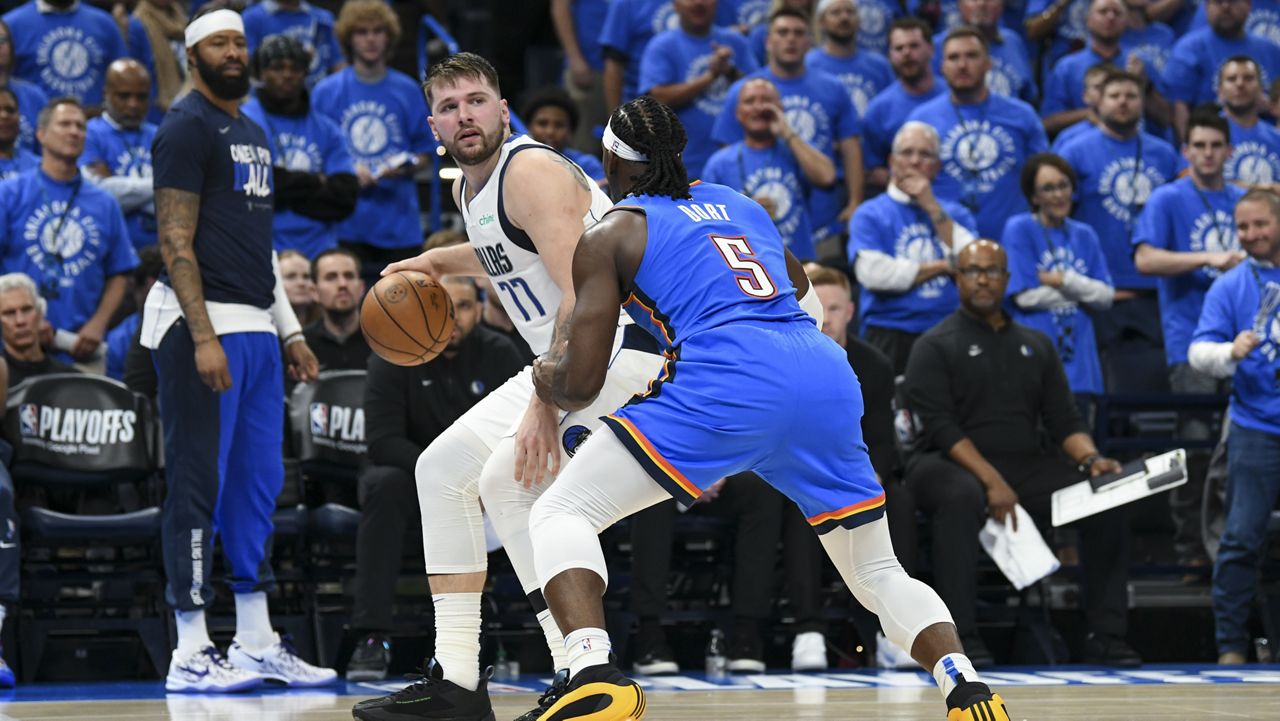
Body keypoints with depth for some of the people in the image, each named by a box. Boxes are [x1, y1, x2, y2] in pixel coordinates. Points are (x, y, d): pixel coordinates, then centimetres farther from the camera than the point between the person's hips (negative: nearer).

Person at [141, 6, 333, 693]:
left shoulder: (251, 133, 20)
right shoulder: (187, 127, -9)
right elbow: (176, 240, -15)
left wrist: (289, 330, 21)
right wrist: (204, 338, -21)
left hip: (256, 327, 9)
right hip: (204, 325, -9)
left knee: (257, 487, 10)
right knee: (198, 488, -6)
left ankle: (256, 644, 16)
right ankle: (190, 655, -4)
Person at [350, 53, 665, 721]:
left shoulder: (531, 171, -18)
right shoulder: (467, 188, 11)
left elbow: (583, 297, -29)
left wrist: (545, 407, -35)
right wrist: (438, 261, 23)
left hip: (624, 347, -11)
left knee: (511, 478, -26)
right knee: (442, 469, 12)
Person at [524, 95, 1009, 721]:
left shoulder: (609, 236, 15)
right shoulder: (740, 205, 30)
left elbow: (580, 383, 10)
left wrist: (547, 378, 32)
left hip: (729, 387, -5)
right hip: (829, 378, 5)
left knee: (559, 515, 3)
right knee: (878, 574, 22)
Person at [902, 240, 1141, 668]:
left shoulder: (1035, 345, 18)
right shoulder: (935, 347, 1)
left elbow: (1064, 421, 14)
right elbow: (942, 427, -11)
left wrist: (1091, 458, -8)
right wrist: (991, 481, -24)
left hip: (1026, 464, 5)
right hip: (952, 464, -5)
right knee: (961, 497, -40)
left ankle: (1105, 636, -15)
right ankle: (961, 636, -38)